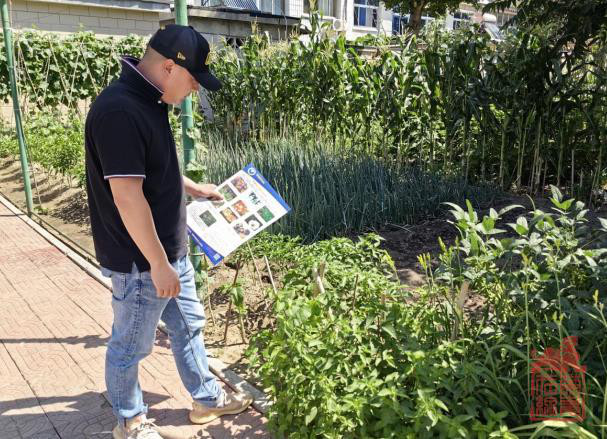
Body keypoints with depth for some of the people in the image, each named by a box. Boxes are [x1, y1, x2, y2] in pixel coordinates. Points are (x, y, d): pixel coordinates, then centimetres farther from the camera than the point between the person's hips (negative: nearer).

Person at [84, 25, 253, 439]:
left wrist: (194, 188, 24)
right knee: (131, 345, 12)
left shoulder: (149, 101, 5)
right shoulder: (119, 111, -26)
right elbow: (128, 196, -27)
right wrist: (158, 264, -22)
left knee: (188, 325, 21)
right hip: (140, 261, -9)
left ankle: (207, 398, 40)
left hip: (171, 249, 10)